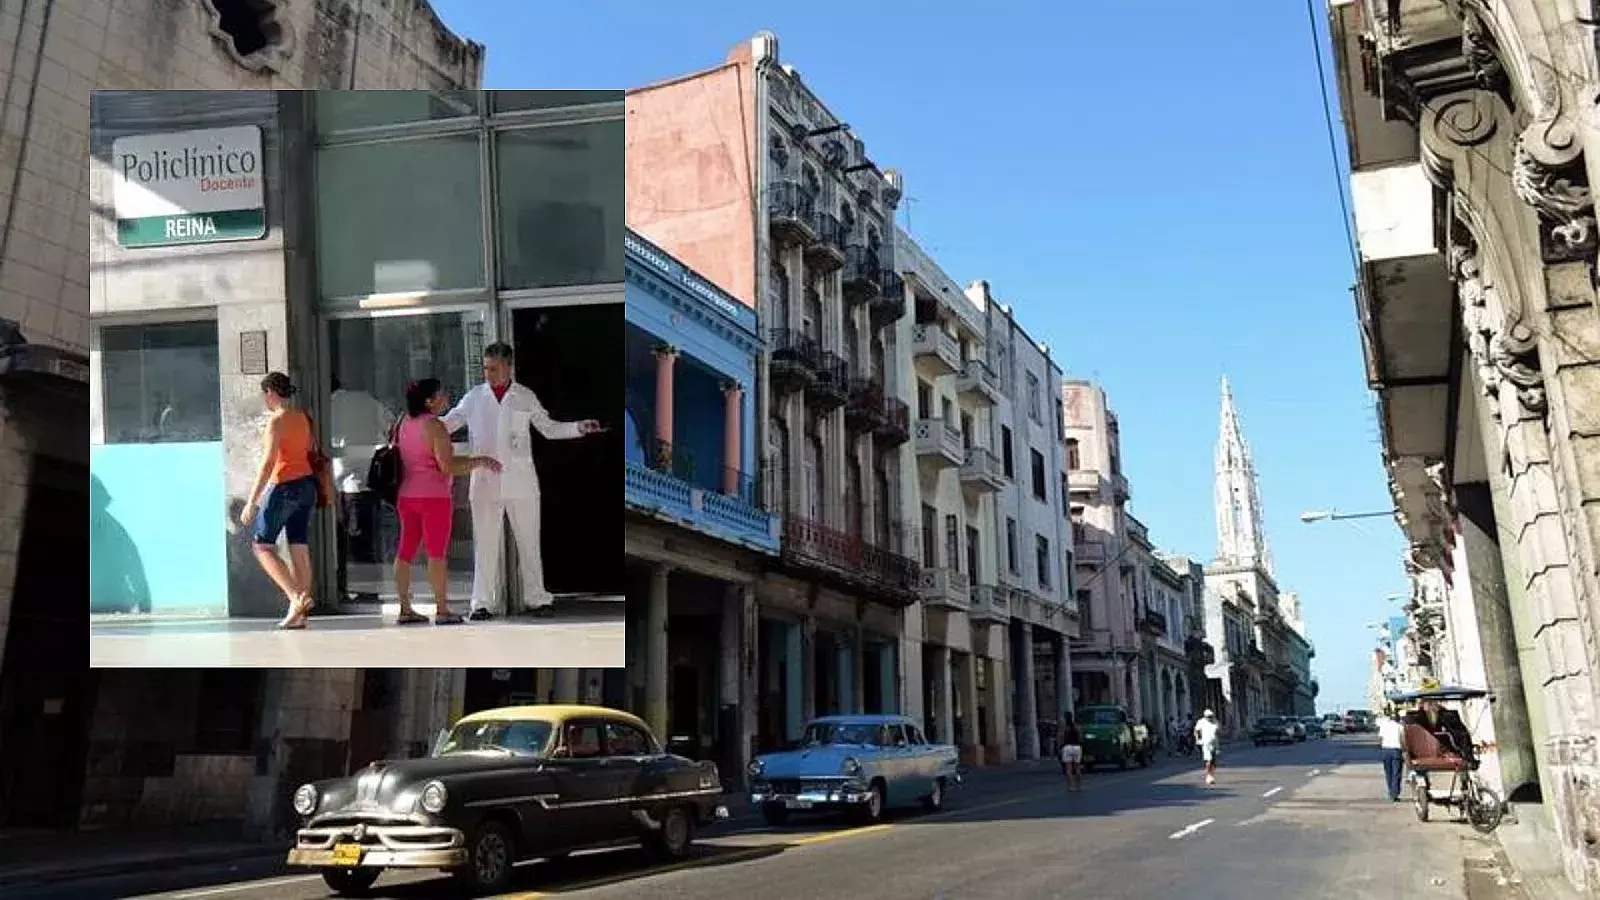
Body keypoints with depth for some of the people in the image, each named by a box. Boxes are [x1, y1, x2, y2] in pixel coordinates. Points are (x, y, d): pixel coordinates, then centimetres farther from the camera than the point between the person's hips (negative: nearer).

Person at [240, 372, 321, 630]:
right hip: (307, 484, 8)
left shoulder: (277, 420, -12)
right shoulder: (302, 417, 11)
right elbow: (313, 452, 16)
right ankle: (299, 613, 6)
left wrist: (251, 502, -16)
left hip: (284, 487, -8)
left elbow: (268, 463, -17)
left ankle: (296, 597, -14)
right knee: (300, 548, 6)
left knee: (262, 545, 1)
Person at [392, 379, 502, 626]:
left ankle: (405, 609, 11)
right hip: (434, 496, -8)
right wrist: (480, 461, -12)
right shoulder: (435, 426, -14)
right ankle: (442, 610, -1)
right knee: (437, 552, -3)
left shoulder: (404, 423, 10)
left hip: (405, 496, 8)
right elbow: (447, 466, -19)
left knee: (406, 550, 8)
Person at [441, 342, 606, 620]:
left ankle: (536, 598, 15)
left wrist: (579, 427, -1)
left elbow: (549, 428, 12)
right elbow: (446, 424, 9)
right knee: (485, 543, 2)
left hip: (520, 482, 0)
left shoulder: (526, 397, 5)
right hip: (484, 482, 0)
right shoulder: (473, 397, 5)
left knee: (529, 542, 6)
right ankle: (483, 603, 9)